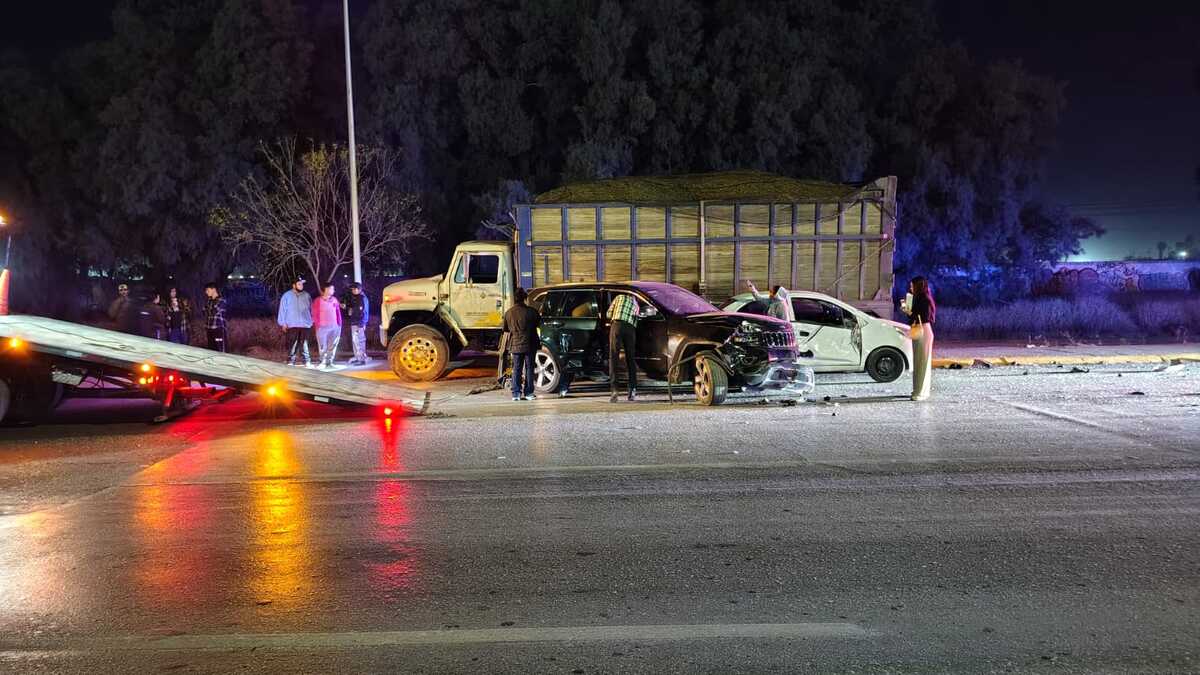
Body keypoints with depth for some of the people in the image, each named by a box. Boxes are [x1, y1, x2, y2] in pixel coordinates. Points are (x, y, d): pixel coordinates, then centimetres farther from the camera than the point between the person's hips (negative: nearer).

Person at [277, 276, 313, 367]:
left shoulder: (307, 296, 12)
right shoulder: (287, 295, 3)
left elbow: (311, 309, 16)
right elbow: (282, 310, 3)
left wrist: (311, 321, 11)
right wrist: (283, 323, -2)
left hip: (305, 324, 2)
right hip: (292, 325, -2)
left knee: (304, 344, 0)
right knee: (293, 344, -3)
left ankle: (307, 362, 0)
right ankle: (291, 361, 2)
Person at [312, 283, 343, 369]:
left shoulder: (334, 300, 11)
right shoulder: (318, 301, -1)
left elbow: (338, 313, 13)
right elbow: (315, 314, 0)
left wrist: (339, 325, 8)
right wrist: (317, 325, -5)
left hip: (334, 327, 4)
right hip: (322, 327, -4)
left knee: (332, 346, 5)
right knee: (323, 346, -4)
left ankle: (329, 362, 11)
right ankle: (323, 362, 2)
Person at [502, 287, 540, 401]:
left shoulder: (508, 313, -3)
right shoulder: (531, 311, -11)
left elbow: (505, 329, 8)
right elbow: (539, 323, 4)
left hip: (515, 345, 2)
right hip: (529, 345, -2)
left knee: (516, 369, 7)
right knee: (529, 368, 7)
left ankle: (516, 393, 3)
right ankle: (528, 393, 8)